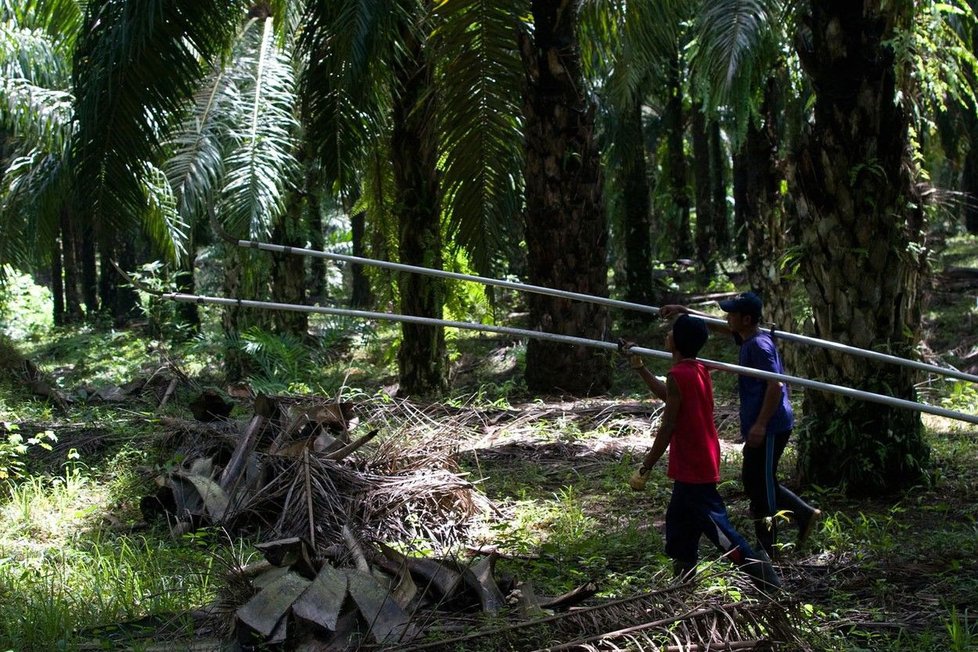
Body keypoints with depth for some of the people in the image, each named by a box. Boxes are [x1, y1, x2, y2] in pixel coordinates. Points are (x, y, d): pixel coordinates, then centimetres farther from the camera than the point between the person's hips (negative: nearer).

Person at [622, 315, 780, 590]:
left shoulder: (678, 374, -18)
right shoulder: (699, 371, 8)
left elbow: (668, 426, -20)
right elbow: (668, 395, 25)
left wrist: (645, 468, -14)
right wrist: (639, 367, 31)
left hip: (692, 469, -10)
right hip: (704, 463, 10)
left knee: (715, 525, -7)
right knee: (679, 524, 18)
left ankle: (762, 575, -10)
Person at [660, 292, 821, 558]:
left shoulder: (759, 345, -20)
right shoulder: (748, 337, 9)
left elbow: (775, 385, -25)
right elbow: (716, 325, 25)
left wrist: (760, 425, -24)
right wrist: (683, 311, 24)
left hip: (768, 429, -10)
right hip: (761, 426, 10)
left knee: (760, 486, -2)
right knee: (755, 481, 19)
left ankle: (766, 553, 7)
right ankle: (804, 514, 24)